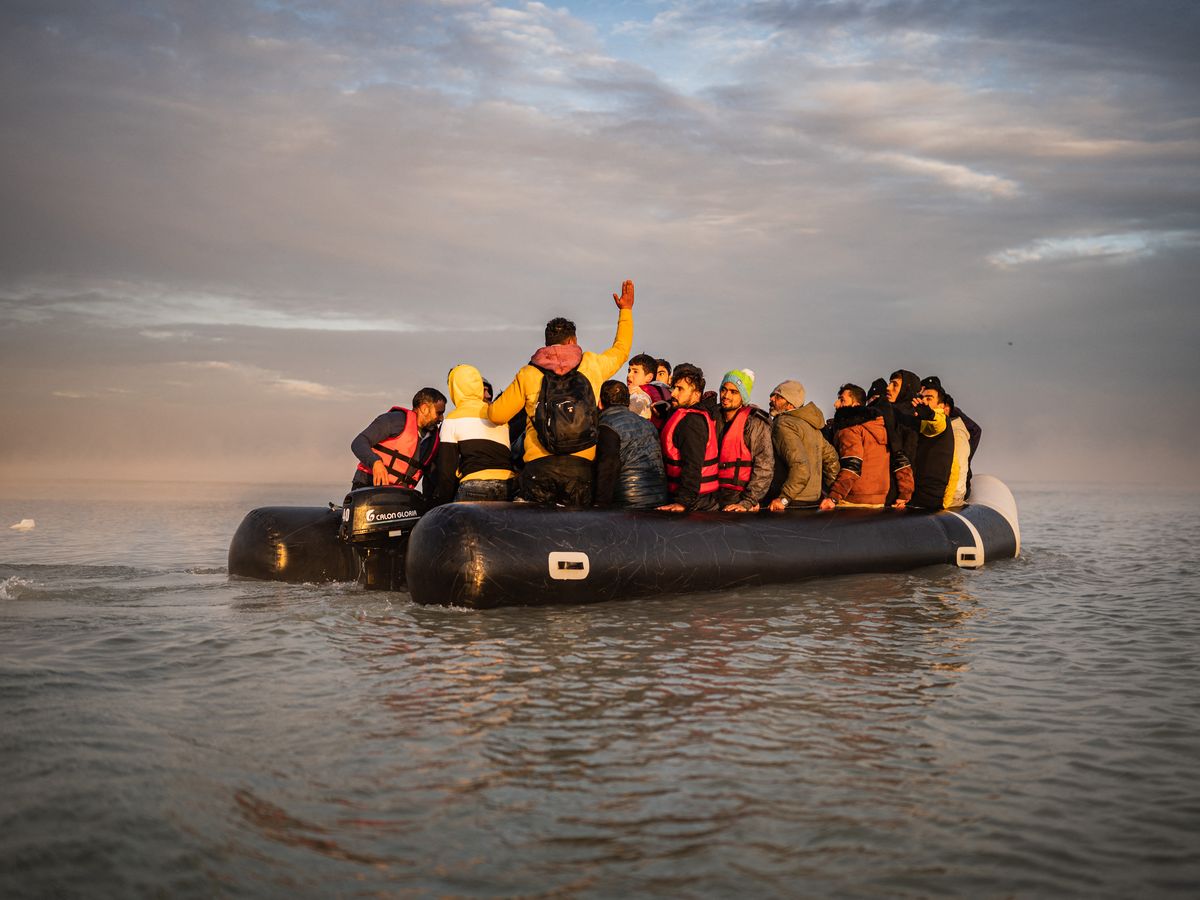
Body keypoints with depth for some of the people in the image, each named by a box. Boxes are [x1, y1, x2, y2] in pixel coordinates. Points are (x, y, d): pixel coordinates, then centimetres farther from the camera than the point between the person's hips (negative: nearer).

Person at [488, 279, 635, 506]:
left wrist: (489, 405, 36)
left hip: (538, 466, -1)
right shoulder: (592, 365, 10)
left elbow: (496, 414, 11)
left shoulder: (528, 374, 7)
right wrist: (626, 310, 43)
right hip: (581, 466, 1)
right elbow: (621, 350, 30)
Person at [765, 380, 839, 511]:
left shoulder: (783, 424, -11)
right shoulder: (812, 425, 18)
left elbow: (800, 467, -23)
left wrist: (783, 499, -22)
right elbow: (832, 460, 23)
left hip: (794, 504, -9)